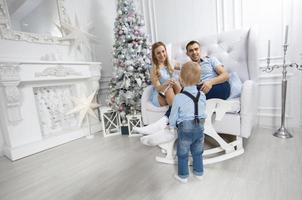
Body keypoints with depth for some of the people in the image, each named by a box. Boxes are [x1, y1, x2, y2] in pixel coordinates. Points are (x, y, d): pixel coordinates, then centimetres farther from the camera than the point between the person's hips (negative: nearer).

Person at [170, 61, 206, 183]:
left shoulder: (179, 97, -17)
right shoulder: (202, 95, -3)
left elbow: (174, 115, -8)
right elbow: (203, 111, 9)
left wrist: (171, 125, 10)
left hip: (185, 129, -4)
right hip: (200, 127, 5)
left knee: (183, 154, 14)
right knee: (197, 152, 22)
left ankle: (183, 176, 29)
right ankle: (199, 172, 39)